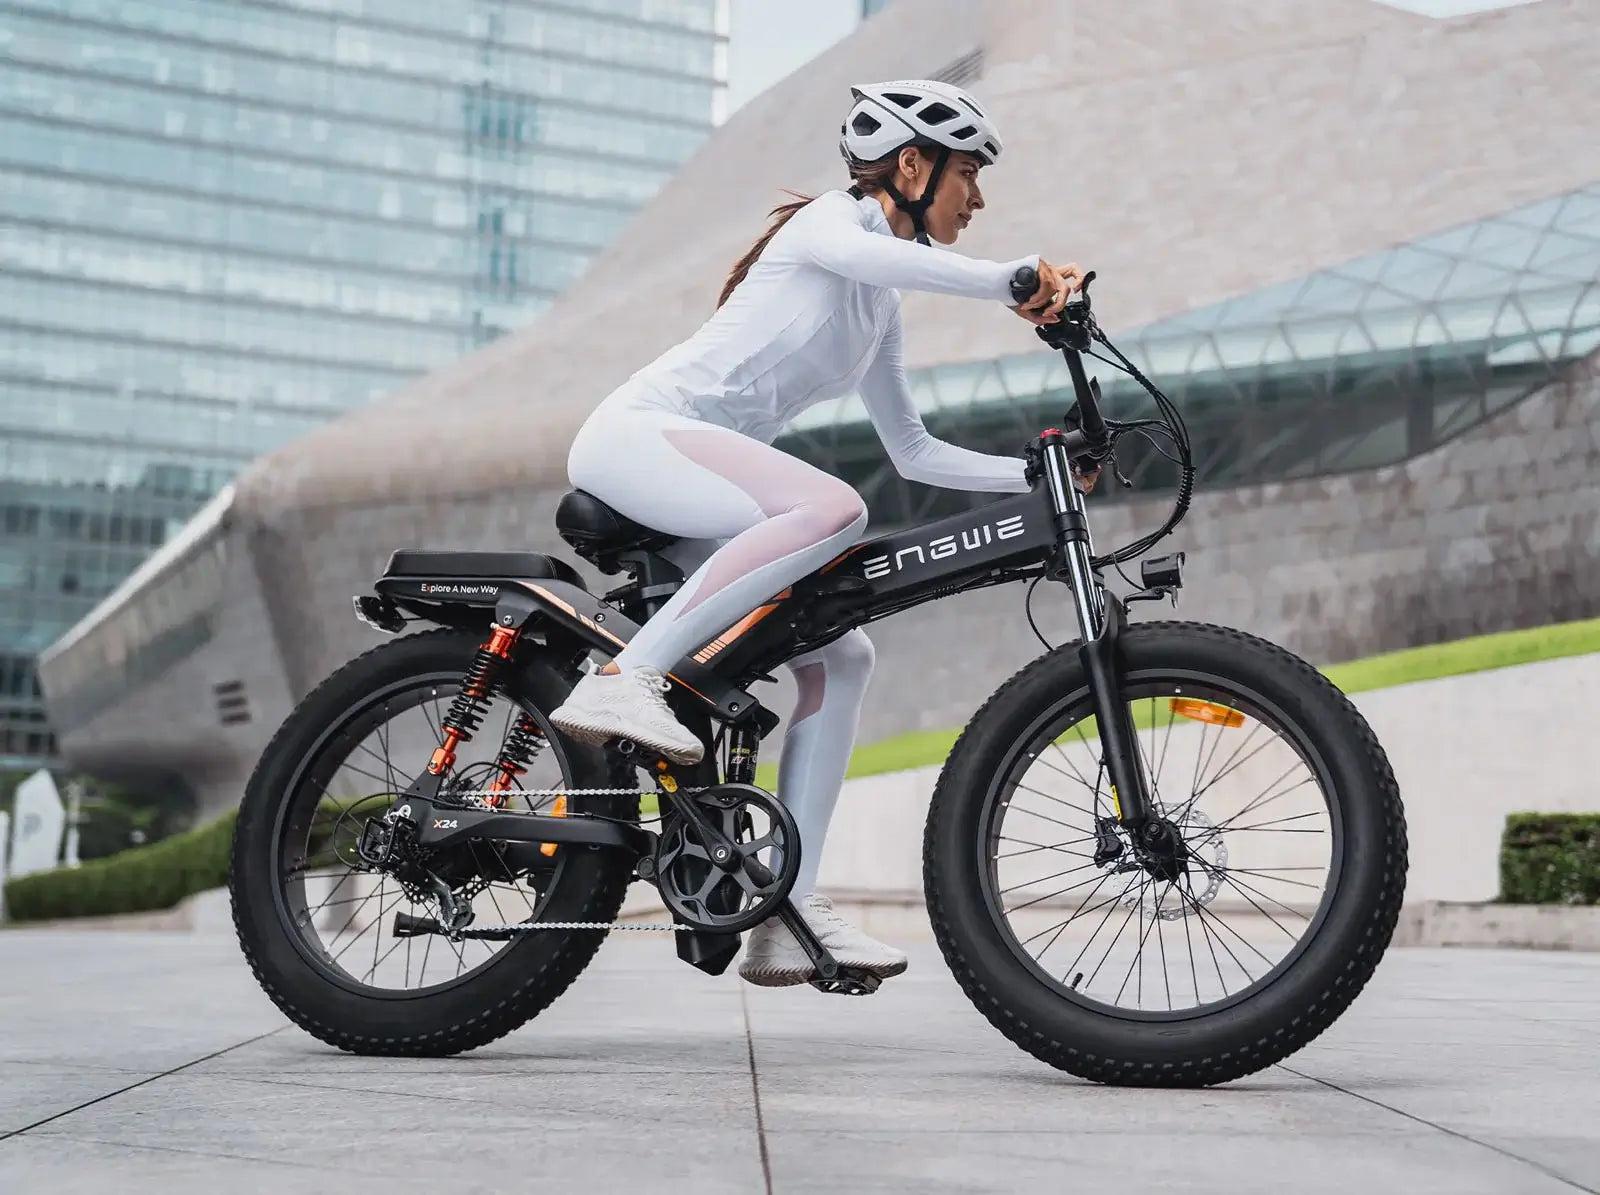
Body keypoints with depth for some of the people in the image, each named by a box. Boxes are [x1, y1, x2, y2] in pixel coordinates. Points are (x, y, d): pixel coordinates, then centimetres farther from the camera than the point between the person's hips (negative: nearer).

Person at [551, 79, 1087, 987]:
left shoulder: (881, 310, 22)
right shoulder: (834, 219, -3)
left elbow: (915, 453, 24)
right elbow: (857, 255, -29)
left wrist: (1036, 475, 13)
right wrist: (1017, 279, -34)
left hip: (690, 501, 9)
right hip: (636, 436, -9)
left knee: (842, 656, -2)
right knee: (834, 507, -33)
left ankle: (790, 914, -5)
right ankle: (625, 682, -34)